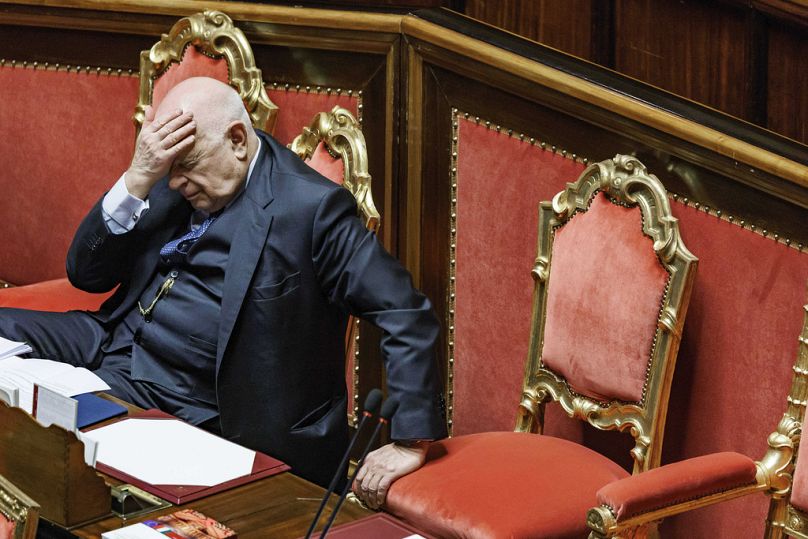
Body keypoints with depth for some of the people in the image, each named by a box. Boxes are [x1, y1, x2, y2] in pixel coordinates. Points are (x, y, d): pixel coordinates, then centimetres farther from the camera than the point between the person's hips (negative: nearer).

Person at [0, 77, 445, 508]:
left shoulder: (310, 206, -14)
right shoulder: (172, 182, 5)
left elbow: (405, 315, -16)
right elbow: (86, 275, 4)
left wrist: (410, 442, -22)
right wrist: (137, 179, -11)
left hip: (177, 401, -7)